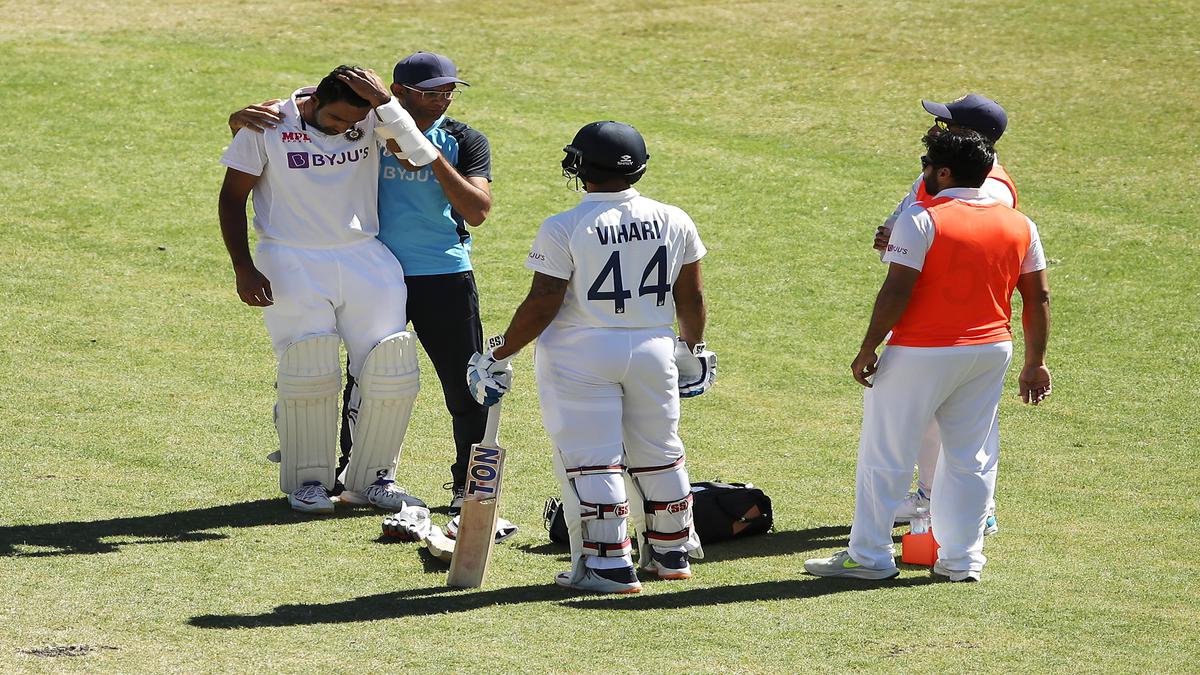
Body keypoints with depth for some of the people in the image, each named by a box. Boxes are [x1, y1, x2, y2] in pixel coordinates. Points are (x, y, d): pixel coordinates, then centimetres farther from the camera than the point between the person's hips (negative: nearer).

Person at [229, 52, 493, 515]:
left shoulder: (464, 143, 0)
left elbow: (477, 211, -14)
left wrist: (434, 158, -20)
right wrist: (242, 120, -21)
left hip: (446, 277, -1)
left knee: (466, 386, 0)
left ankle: (469, 482, 14)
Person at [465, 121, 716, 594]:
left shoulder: (563, 229, -13)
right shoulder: (674, 222, 0)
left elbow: (542, 306, -14)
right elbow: (691, 298, 8)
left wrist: (499, 355, -4)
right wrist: (692, 348, 23)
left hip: (580, 355, -5)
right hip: (654, 350, 5)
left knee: (590, 458, 0)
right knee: (658, 453, 17)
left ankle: (608, 563, -4)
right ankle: (670, 553, 28)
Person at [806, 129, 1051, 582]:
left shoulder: (922, 220, -13)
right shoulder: (1020, 226, 5)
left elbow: (896, 291, -18)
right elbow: (1038, 298, 7)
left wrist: (867, 350, -12)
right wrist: (1034, 363, 13)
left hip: (920, 355, -6)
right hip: (991, 352, 6)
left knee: (884, 455, 5)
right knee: (971, 458, 13)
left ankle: (869, 556, 9)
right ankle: (962, 558, 14)